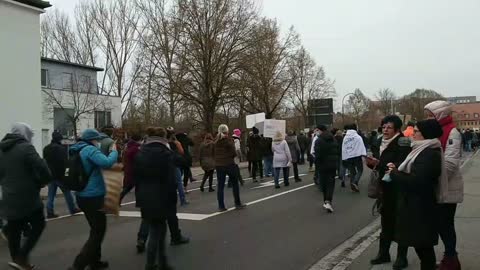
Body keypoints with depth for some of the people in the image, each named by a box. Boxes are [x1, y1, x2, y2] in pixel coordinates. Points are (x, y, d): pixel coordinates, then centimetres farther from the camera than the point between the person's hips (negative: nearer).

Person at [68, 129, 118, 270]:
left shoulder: (78, 151, 13)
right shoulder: (90, 149, -16)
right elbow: (107, 163, -30)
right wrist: (114, 151, -13)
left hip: (83, 196, 10)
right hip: (93, 197, -10)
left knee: (96, 230, 22)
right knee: (98, 231, -1)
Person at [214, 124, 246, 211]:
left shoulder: (216, 141, 3)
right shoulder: (228, 140, -10)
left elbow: (214, 153, 5)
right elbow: (233, 153, -10)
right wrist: (230, 157, 8)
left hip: (218, 165, 4)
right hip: (229, 164, -4)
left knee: (220, 186, 6)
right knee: (235, 184, 11)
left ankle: (221, 206, 6)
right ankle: (238, 204, 15)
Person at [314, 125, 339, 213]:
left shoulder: (318, 141, -13)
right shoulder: (334, 140, 8)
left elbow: (318, 154, -17)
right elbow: (338, 152, 14)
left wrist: (316, 164, -5)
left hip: (323, 165, -4)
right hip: (333, 164, 4)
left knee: (324, 183, 10)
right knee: (331, 183, 3)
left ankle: (326, 201, 19)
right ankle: (329, 202, -14)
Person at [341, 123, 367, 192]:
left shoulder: (345, 138, 6)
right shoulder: (358, 137, -5)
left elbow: (343, 149, 7)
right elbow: (362, 147, -11)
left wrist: (344, 158, 12)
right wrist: (363, 155, -12)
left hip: (348, 157, 4)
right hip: (357, 156, -4)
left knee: (352, 172, 13)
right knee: (360, 170, 6)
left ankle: (353, 184, 13)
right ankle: (355, 182, -15)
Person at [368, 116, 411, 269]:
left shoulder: (402, 143, -14)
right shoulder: (383, 143, 10)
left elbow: (402, 166, -25)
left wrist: (379, 163, -27)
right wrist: (374, 163, 1)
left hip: (399, 189, -7)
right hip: (386, 189, 8)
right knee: (386, 221, 15)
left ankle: (402, 257, 15)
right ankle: (383, 253, 27)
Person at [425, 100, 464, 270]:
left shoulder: (452, 133, -14)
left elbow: (450, 163, -23)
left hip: (447, 188, -8)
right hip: (438, 187, 8)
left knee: (445, 224, 0)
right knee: (440, 223, 13)